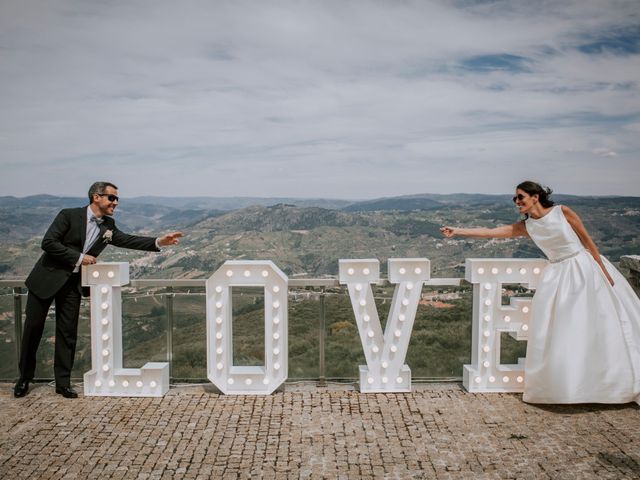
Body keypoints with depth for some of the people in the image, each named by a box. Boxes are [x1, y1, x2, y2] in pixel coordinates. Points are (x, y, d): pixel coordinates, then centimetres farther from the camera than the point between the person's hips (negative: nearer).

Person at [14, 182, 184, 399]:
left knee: (68, 333, 4)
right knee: (33, 327, 5)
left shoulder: (108, 226, 1)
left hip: (73, 283, 4)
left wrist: (159, 242, -16)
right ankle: (25, 377, 23)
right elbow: (48, 242, -19)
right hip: (47, 278, -4)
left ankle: (63, 382, 13)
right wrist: (78, 257, -20)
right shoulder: (69, 215, -14)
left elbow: (128, 241, -5)